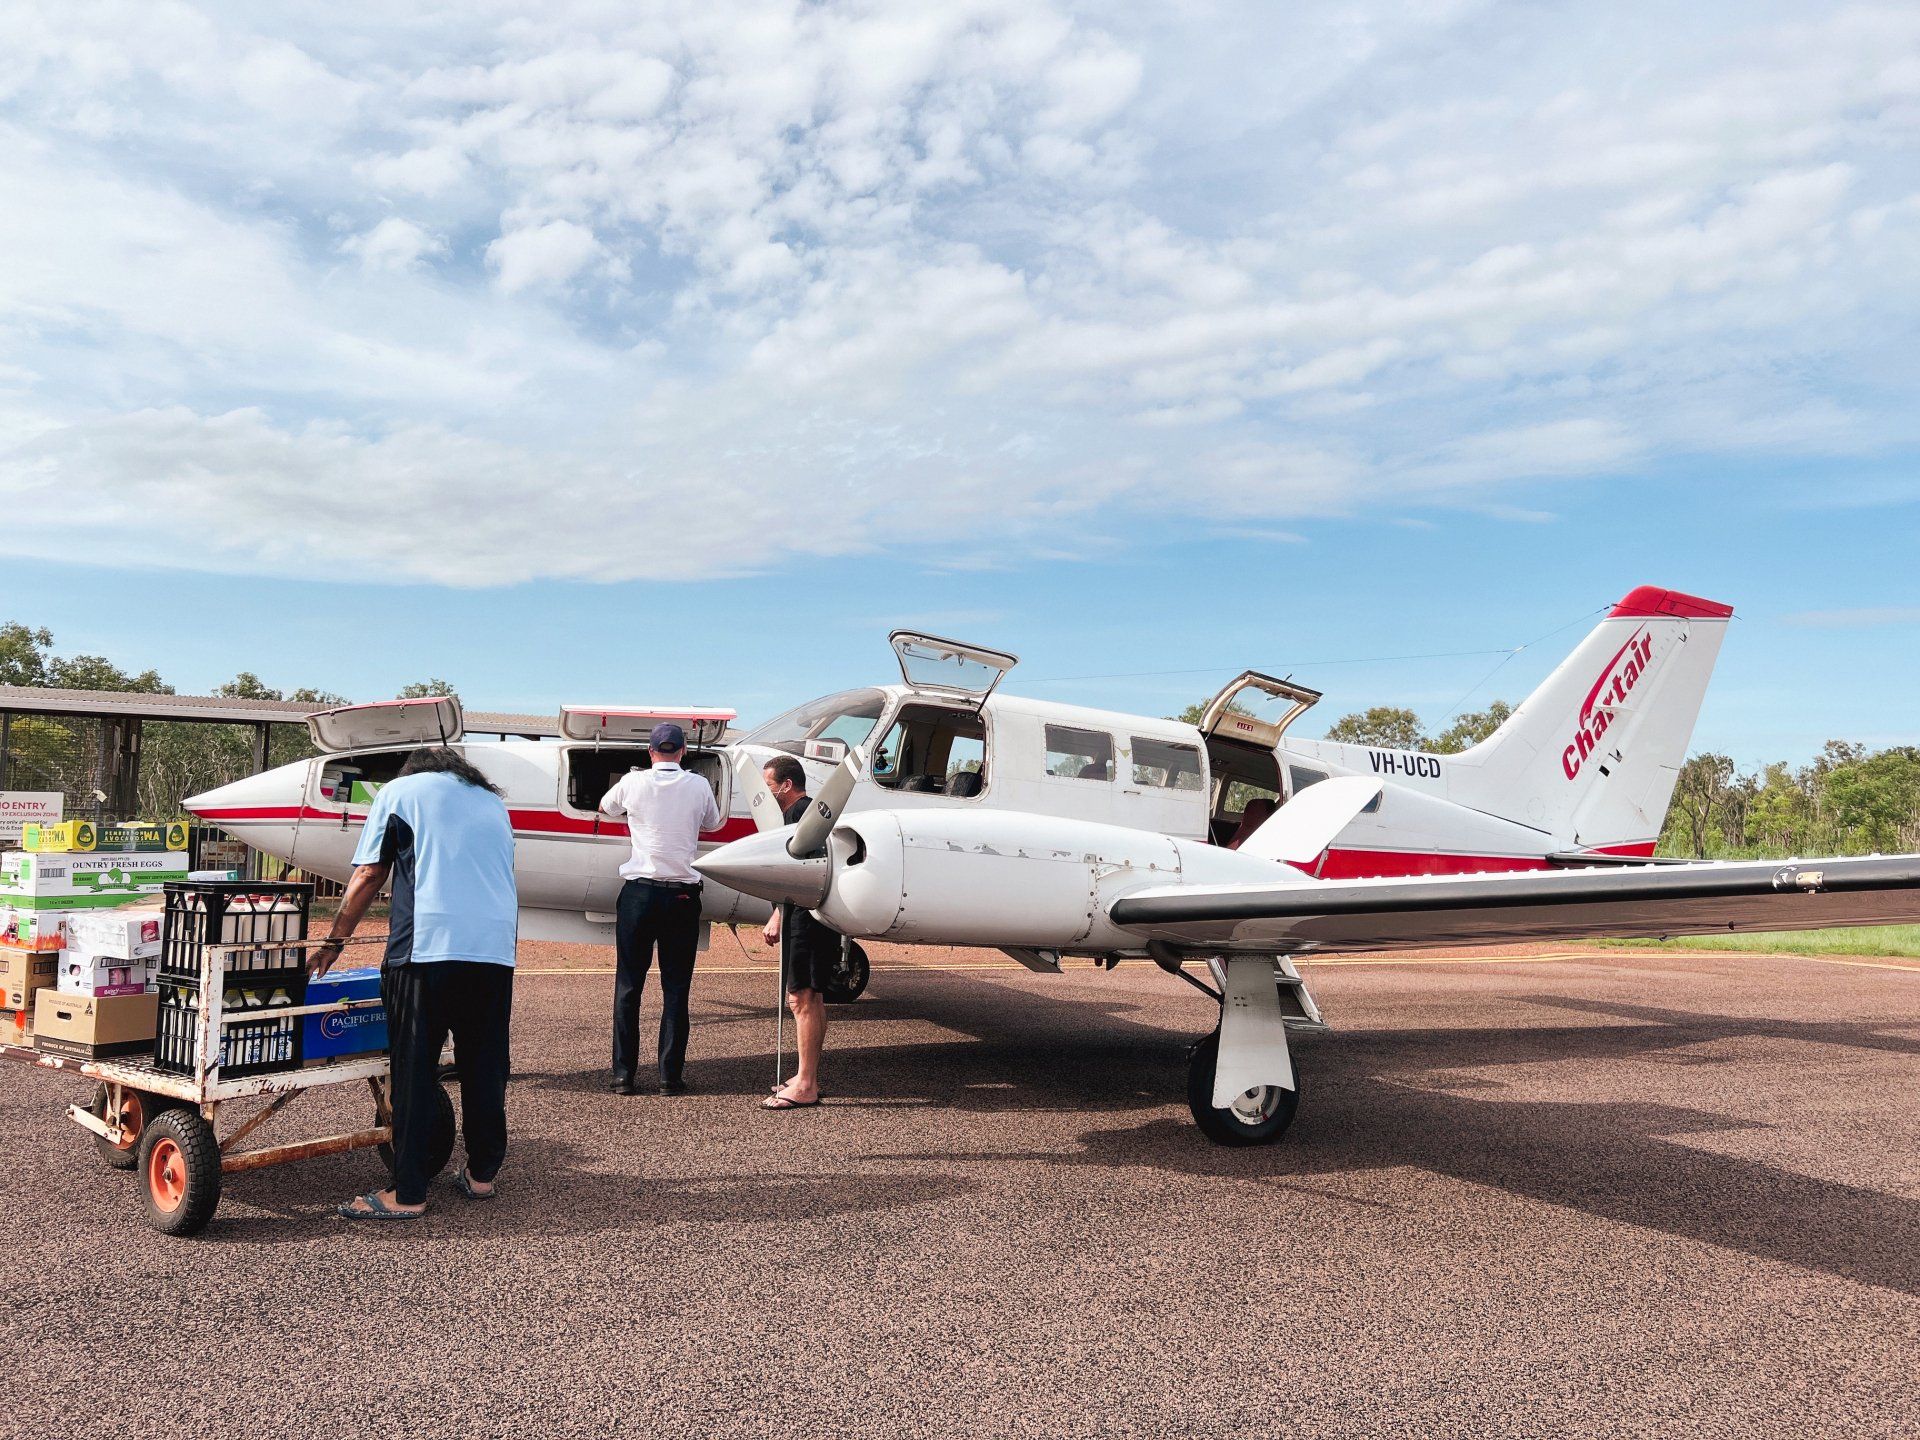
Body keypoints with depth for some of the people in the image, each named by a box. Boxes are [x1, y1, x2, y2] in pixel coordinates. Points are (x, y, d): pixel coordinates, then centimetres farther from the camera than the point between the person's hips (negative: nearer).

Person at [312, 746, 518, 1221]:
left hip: (428, 946, -4)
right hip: (497, 950, 4)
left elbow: (368, 876, 8)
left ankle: (408, 1194, 4)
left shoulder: (399, 791, 14)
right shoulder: (493, 801, 26)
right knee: (484, 1067, 14)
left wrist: (333, 942, 18)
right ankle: (481, 1174, 23)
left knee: (415, 1073, 1)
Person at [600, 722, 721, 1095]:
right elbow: (713, 823, 19)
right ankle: (671, 1075, 6)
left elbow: (605, 807, 20)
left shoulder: (632, 783, -1)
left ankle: (623, 1075, 7)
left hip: (639, 892, 0)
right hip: (682, 895, 0)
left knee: (628, 986, 7)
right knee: (676, 988, 6)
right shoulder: (699, 786, 0)